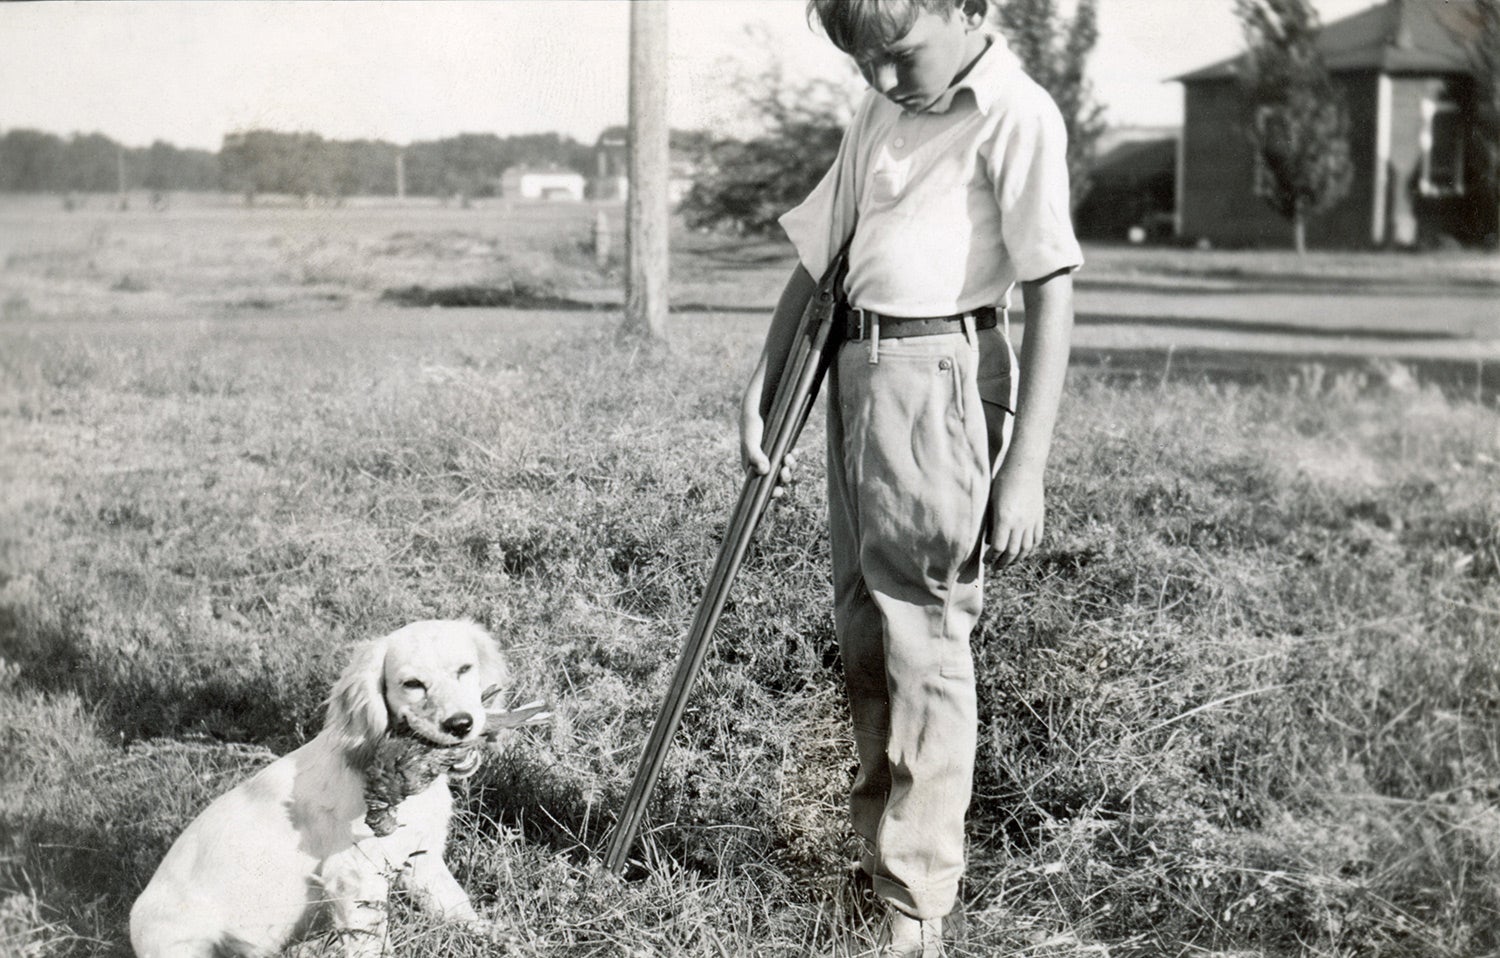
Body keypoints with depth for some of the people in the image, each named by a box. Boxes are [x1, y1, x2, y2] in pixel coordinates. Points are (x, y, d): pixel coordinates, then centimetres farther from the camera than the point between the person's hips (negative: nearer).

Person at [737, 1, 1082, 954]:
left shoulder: (1015, 115, -9)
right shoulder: (883, 113, 15)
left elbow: (1052, 297, -13)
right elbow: (819, 258, 21)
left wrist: (1025, 471, -16)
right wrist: (761, 393, 15)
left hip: (939, 377, -8)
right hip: (854, 372, 8)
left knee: (924, 638, -6)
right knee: (863, 628, 13)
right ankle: (878, 848, 27)